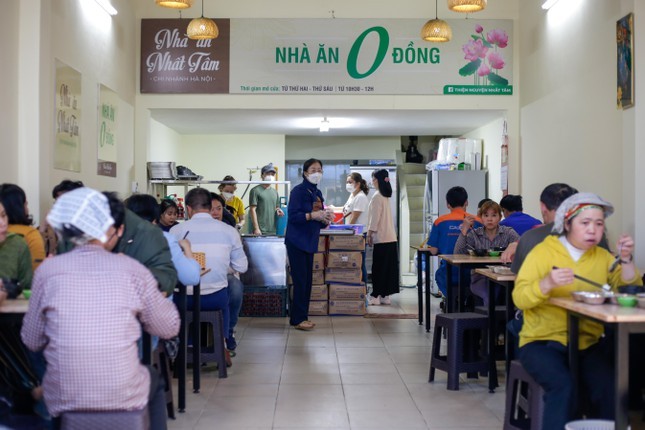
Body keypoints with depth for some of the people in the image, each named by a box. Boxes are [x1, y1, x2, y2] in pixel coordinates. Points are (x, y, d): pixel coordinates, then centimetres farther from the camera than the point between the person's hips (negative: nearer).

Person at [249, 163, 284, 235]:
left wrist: (278, 210, 0)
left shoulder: (274, 191, 16)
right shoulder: (255, 190, -3)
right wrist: (256, 228, -14)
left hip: (273, 230, 6)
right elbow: (252, 210, -8)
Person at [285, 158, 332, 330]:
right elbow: (292, 215, -18)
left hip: (310, 242, 7)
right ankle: (297, 319, 2)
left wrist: (326, 219, -5)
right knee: (300, 281, -6)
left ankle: (302, 317, 17)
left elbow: (319, 221, 16)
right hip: (296, 242, -7)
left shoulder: (317, 193, 13)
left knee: (307, 281, 9)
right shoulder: (298, 191, -9)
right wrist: (312, 215, -27)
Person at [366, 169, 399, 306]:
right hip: (390, 237, 8)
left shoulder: (377, 196, -12)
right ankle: (385, 295, 12)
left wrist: (369, 234, -9)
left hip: (381, 238, -8)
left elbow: (375, 217, -14)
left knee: (378, 267, -4)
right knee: (388, 267, 8)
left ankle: (376, 296, 0)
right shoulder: (386, 196, 15)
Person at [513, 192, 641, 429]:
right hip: (543, 340, -3)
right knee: (562, 385, -30)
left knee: (609, 387, -24)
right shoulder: (543, 252, 1)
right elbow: (519, 298, -8)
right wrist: (547, 284, -26)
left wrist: (626, 259, -6)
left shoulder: (603, 257, 13)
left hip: (588, 342, 3)